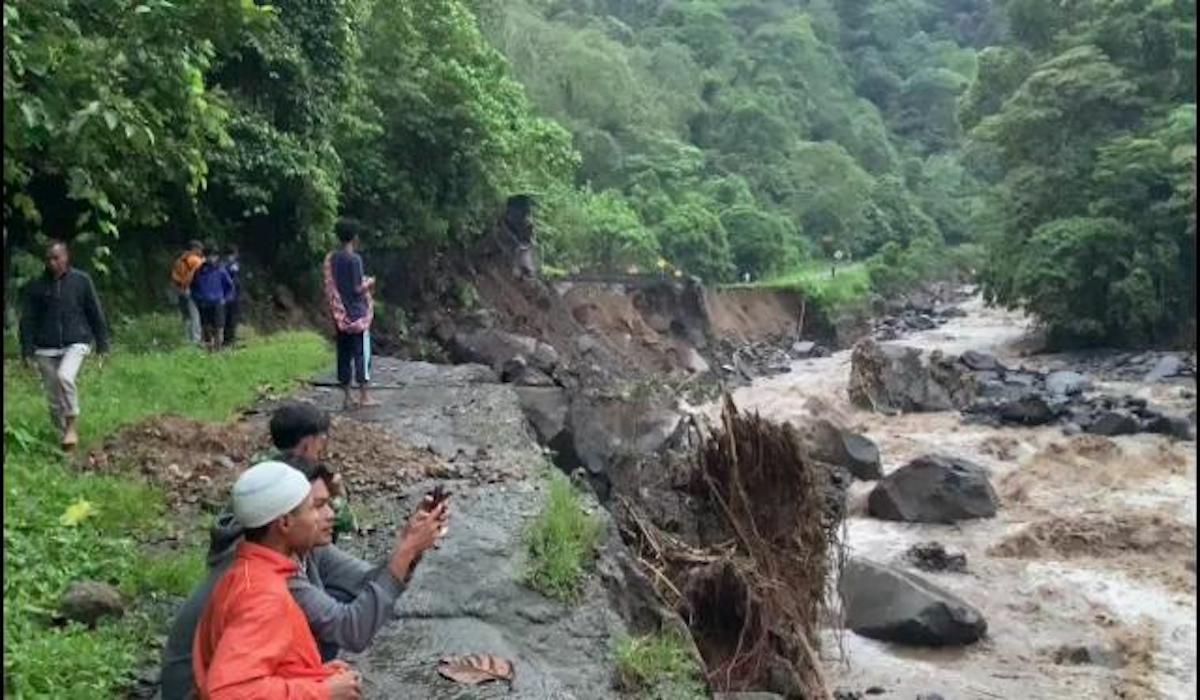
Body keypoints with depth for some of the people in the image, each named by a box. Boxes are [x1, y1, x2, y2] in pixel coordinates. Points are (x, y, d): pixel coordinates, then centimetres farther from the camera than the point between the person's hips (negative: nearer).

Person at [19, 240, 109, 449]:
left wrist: (102, 345, 4)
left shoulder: (81, 281, 1)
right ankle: (64, 435, 22)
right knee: (54, 399, 5)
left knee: (65, 376, -29)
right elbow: (28, 321, 7)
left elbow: (96, 314, 5)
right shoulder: (36, 287, 4)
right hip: (46, 348, 3)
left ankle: (72, 424, -12)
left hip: (76, 343, -3)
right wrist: (27, 351, 2)